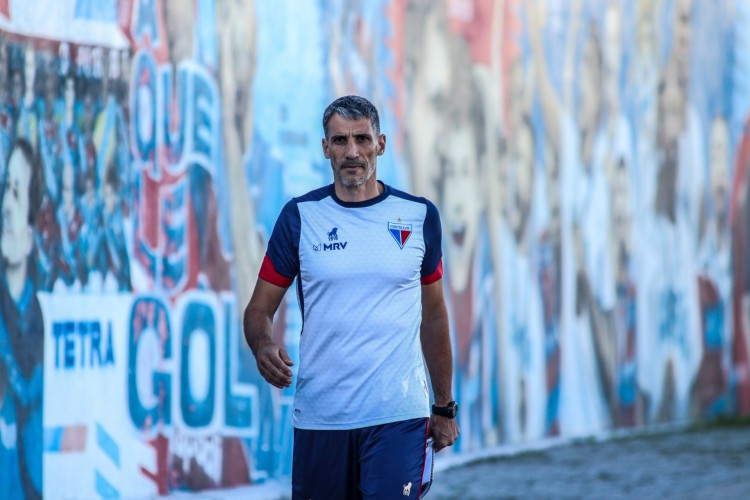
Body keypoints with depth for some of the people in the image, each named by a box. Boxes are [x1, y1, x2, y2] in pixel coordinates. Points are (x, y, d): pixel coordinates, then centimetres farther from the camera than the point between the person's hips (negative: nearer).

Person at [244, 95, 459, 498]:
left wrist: (444, 407, 13)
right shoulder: (300, 216, 4)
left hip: (398, 416, -1)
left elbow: (433, 316, 14)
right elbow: (259, 308, 5)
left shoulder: (420, 216, 7)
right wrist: (263, 347, -18)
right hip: (319, 416, 1)